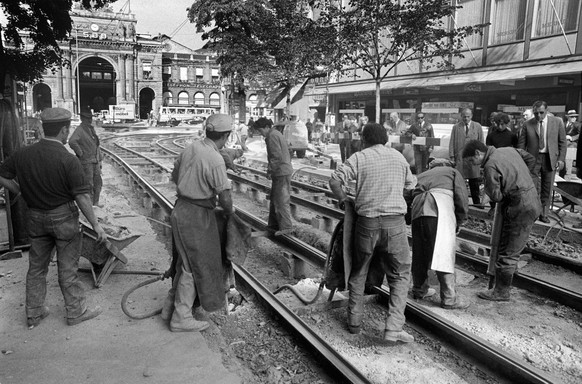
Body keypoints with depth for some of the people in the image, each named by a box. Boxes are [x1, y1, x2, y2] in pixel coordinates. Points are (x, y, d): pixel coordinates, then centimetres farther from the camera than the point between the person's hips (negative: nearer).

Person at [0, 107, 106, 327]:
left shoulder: (23, 154, -3)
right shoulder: (68, 160, -19)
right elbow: (82, 197, -19)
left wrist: (22, 193, 17)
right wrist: (96, 225, -13)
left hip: (35, 217, 5)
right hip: (63, 217, -5)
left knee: (36, 267, 18)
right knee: (67, 267, 8)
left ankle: (34, 314, 30)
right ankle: (76, 311, 22)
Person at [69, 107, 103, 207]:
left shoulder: (92, 129, 13)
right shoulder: (79, 130, -14)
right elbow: (72, 142, -33)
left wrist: (100, 160, 17)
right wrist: (80, 153, -22)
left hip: (95, 161, 8)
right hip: (86, 161, -8)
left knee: (98, 182, 13)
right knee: (89, 184, -2)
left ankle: (95, 202, 26)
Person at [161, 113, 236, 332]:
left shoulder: (191, 148, 3)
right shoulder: (215, 160, -21)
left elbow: (174, 176, 17)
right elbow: (225, 198, -20)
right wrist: (230, 210, 1)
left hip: (181, 208, 8)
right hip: (197, 215, -8)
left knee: (186, 261, 21)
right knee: (195, 266, 5)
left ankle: (171, 306, 33)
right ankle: (181, 318, 16)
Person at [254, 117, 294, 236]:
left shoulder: (272, 136, -15)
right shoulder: (276, 133, 16)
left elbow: (277, 157, -23)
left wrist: (270, 170, -12)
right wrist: (271, 169, 16)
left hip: (281, 172, -11)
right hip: (283, 171, 11)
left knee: (281, 201, -4)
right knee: (274, 199, 16)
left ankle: (286, 227, 3)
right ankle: (274, 225, 25)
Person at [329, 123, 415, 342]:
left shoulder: (359, 157, 2)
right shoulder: (398, 157, 11)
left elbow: (335, 180, -8)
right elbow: (410, 185, 19)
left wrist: (343, 199, 8)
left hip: (367, 221, 0)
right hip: (395, 221, 1)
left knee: (358, 272, 17)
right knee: (400, 275, 11)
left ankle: (354, 322, 26)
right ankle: (394, 328, 1)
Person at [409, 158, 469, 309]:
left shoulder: (422, 175, 37)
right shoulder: (452, 171, 27)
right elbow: (461, 196, 10)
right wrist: (458, 221, 17)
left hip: (418, 208, 4)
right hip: (440, 204, -4)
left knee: (419, 252, 14)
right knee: (444, 252, -4)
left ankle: (419, 289, 27)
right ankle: (448, 298, -3)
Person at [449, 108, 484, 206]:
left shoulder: (478, 127, 10)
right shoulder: (456, 127, 10)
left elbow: (481, 143, 11)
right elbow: (452, 143, 7)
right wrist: (452, 157, -1)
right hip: (459, 159, 0)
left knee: (474, 184, 5)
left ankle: (477, 203, 15)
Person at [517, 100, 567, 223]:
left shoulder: (557, 122, 1)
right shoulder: (528, 124, -1)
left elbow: (562, 142, 4)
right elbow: (521, 144, 2)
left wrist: (561, 159, -3)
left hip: (550, 159, 1)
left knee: (547, 189, 9)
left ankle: (544, 214, 21)